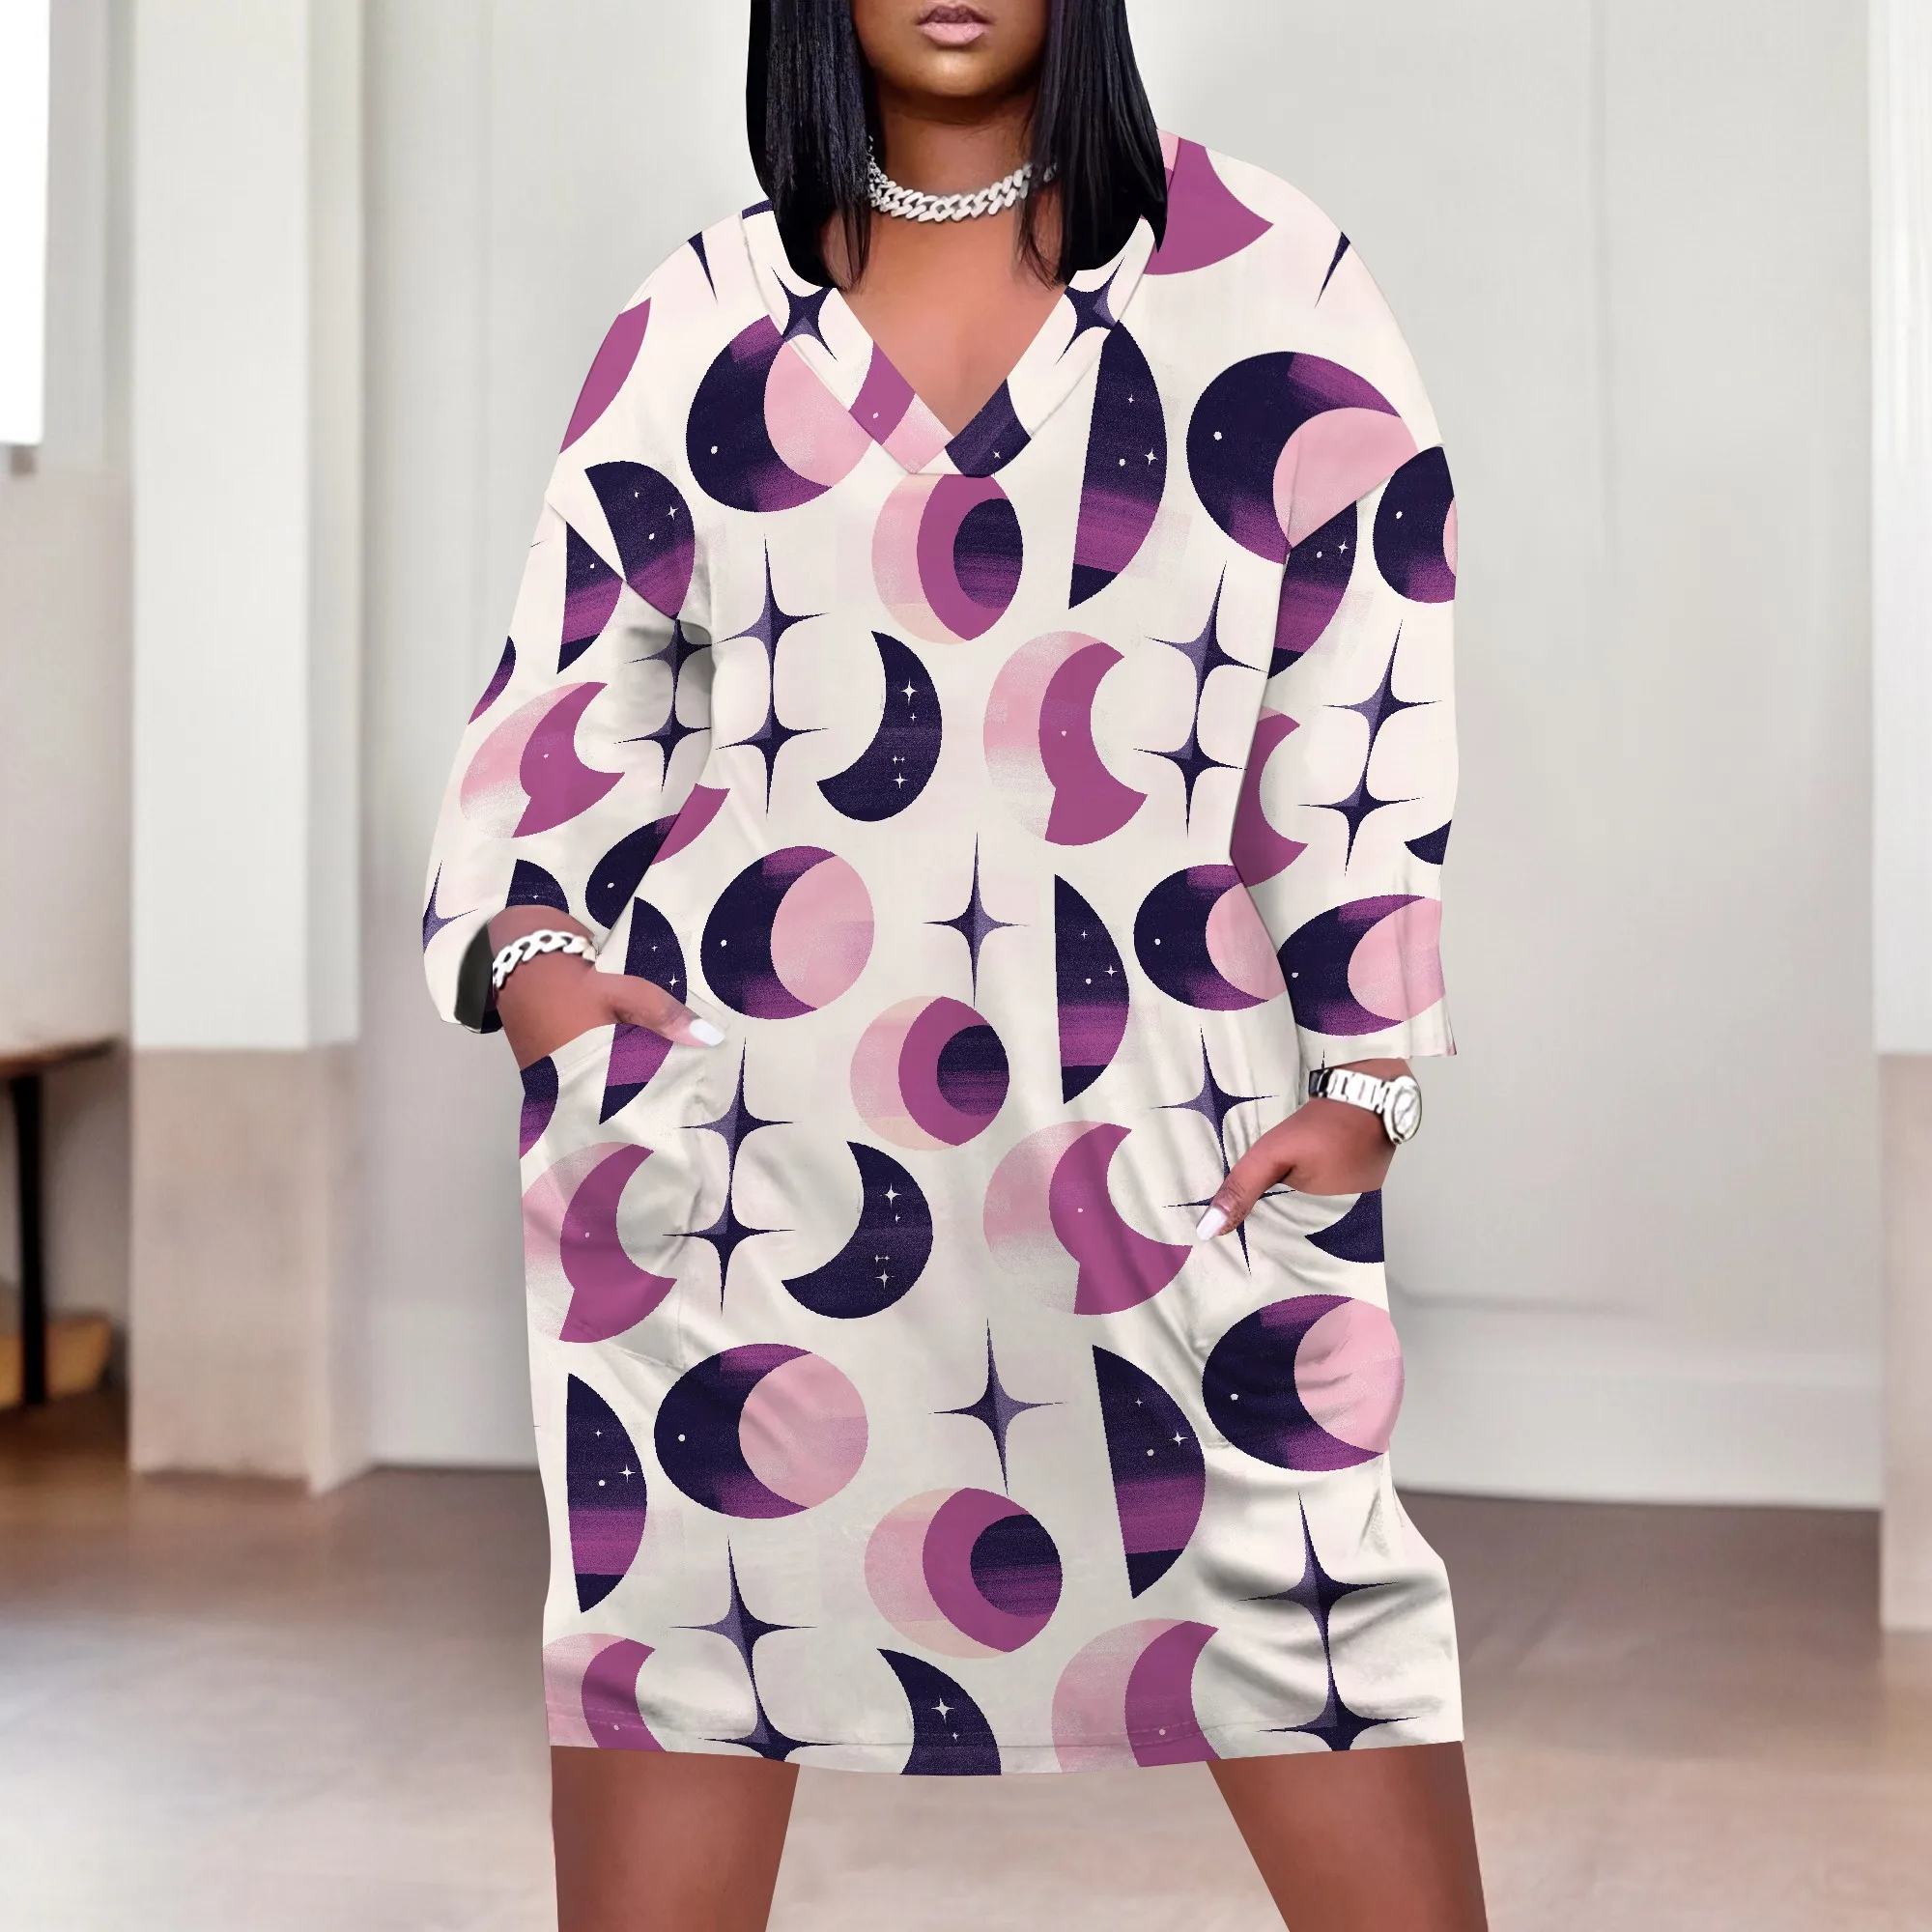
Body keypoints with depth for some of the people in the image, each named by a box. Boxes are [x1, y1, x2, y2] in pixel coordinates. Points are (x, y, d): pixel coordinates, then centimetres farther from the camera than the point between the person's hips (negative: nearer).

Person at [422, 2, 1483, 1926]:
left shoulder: (1264, 279, 7)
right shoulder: (706, 316, 12)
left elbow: (1372, 697, 6)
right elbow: (573, 679, 15)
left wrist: (1365, 1066, 2)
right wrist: (526, 940, -1)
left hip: (1159, 1119, -1)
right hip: (737, 1100, 1)